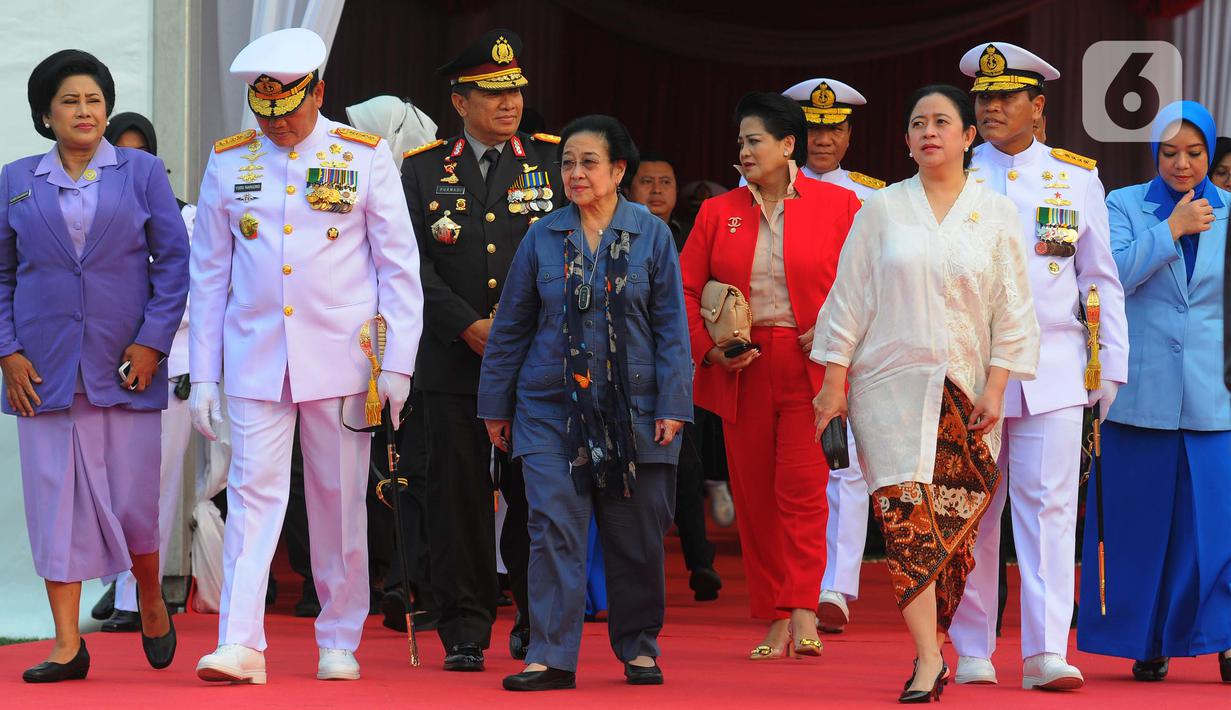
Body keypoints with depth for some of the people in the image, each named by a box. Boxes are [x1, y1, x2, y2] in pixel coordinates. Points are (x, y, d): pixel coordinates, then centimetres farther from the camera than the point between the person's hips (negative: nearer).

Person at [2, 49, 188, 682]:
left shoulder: (142, 173, 5)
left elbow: (174, 262, 3)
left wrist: (152, 342, -7)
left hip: (124, 366, -1)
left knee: (131, 500, -1)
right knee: (55, 500, -1)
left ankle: (151, 604, 27)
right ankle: (68, 646, 2)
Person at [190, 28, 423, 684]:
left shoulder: (365, 159, 2)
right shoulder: (229, 163, 7)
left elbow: (399, 267, 3)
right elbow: (208, 276, 10)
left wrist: (397, 363, -3)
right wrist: (202, 376, 5)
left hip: (340, 360, -1)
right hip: (255, 360, 1)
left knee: (340, 503, 5)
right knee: (253, 495, -8)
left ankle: (339, 643, 15)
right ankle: (240, 644, -13)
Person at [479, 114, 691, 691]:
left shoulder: (651, 235, 2)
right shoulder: (543, 238, 5)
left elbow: (671, 325, 2)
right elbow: (512, 325, 11)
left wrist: (672, 405, -4)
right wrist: (496, 405, 12)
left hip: (633, 411, -1)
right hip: (552, 407, 1)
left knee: (636, 536, 6)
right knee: (554, 529, -7)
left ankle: (638, 647, 22)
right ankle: (551, 656, -7)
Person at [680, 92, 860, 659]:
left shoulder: (837, 206, 2)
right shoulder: (718, 213, 9)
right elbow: (685, 290, 10)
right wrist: (708, 348, -3)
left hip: (809, 367, -3)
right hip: (741, 370, 3)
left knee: (801, 484, -15)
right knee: (754, 495, 3)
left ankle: (802, 610, -11)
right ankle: (775, 622, 10)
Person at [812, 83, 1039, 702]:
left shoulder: (996, 215, 6)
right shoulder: (882, 210, 6)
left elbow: (1012, 311, 4)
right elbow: (849, 299, 7)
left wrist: (995, 388, -4)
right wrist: (834, 382, 2)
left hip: (964, 392, 1)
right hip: (890, 385, -1)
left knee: (953, 523, 0)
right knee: (906, 515, -13)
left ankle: (933, 643, 16)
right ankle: (928, 659, -16)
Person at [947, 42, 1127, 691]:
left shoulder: (1077, 177, 9)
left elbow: (1101, 279, 12)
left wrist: (1112, 365, 7)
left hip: (1052, 368, 0)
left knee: (1048, 506, -7)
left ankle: (1046, 654, -9)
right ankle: (972, 652, 11)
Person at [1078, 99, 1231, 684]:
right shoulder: (1124, 206, 5)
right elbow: (1112, 275, -10)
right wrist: (1172, 229, -10)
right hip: (1142, 390, -1)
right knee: (1142, 520, 3)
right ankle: (1147, 643, 12)